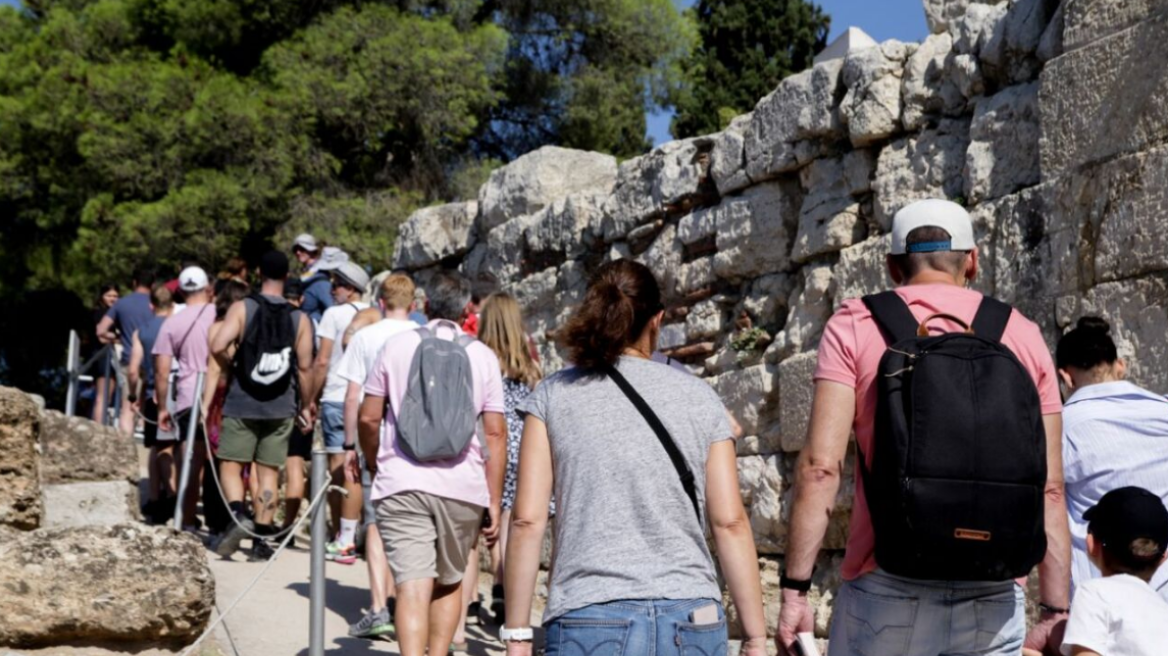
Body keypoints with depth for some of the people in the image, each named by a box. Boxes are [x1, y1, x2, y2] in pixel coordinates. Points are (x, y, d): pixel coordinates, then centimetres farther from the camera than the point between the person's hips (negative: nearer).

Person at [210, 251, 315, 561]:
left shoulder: (242, 308, -5)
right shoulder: (299, 318, 0)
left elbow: (218, 347, -16)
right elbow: (304, 366, 0)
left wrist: (231, 364, 5)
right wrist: (306, 405, 12)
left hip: (241, 404, -2)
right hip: (281, 407, 2)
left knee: (231, 465, 8)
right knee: (269, 472, 8)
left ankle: (238, 515, -16)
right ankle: (261, 539, 8)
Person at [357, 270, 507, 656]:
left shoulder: (397, 345, 6)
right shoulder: (482, 356, 6)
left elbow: (368, 417, 6)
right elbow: (495, 433, 2)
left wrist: (375, 466, 23)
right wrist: (494, 502, 6)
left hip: (402, 483, -1)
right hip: (463, 487, 1)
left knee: (412, 586, -7)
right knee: (449, 582, 20)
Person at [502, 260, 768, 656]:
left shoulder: (554, 396, 3)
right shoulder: (699, 397, 6)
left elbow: (527, 520, -3)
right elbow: (730, 522, 2)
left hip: (591, 624, -1)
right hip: (692, 623, 2)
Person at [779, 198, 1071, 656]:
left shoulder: (854, 326, 2)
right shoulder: (1023, 335, 9)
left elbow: (821, 467, -7)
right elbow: (1050, 489, 6)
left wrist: (794, 589, -5)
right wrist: (1056, 612, 10)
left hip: (889, 590, -2)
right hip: (994, 597, 3)